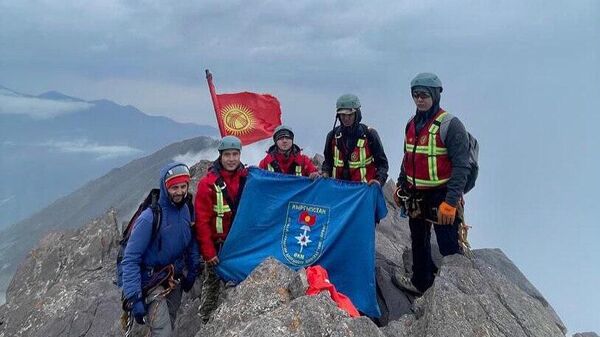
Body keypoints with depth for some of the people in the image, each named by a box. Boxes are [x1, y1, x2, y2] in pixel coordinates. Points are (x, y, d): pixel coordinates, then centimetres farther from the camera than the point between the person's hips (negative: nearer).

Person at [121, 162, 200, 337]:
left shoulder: (186, 210, -8)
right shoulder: (150, 217, -26)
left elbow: (192, 243, 7)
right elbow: (130, 260, -23)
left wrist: (192, 273, 13)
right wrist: (134, 298, -25)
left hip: (175, 280, 6)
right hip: (153, 283, -6)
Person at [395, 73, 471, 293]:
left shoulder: (450, 125, -14)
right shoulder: (412, 125, 9)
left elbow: (461, 167, -19)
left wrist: (450, 202, -24)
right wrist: (401, 187, 17)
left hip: (441, 198, -7)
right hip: (416, 197, 8)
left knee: (449, 250, -5)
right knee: (419, 244, 20)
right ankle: (422, 286, 37)